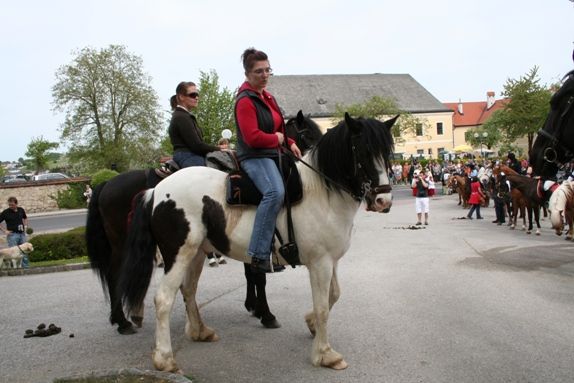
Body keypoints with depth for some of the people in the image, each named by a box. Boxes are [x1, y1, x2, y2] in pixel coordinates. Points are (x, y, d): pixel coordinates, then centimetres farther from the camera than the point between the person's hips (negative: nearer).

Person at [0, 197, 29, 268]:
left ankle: (26, 267, 17)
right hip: (12, 234, -4)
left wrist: (25, 226, 9)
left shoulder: (21, 210, 5)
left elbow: (25, 218, 25)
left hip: (22, 234, 4)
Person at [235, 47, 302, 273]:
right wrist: (277, 139, -7)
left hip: (273, 154, 10)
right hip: (254, 157, -10)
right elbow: (252, 137, -22)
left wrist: (289, 143, 9)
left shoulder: (267, 98, 17)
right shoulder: (245, 101, -12)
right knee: (275, 192, -36)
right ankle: (260, 254, -37)